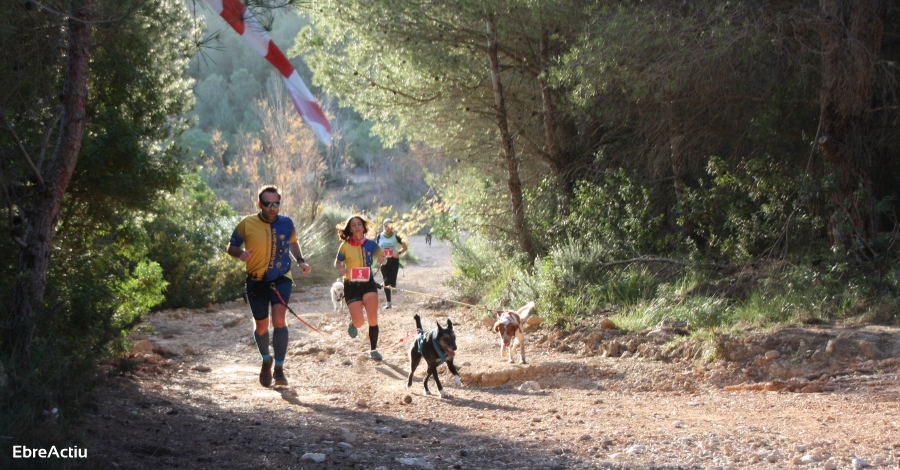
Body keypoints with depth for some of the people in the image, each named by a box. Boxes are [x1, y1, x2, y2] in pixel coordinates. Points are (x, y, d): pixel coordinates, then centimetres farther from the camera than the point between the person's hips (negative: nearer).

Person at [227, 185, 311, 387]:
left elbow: (293, 242, 17)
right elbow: (231, 247, 0)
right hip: (256, 281, 0)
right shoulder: (247, 224, -10)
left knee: (279, 319, -21)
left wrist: (300, 261, 0)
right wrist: (240, 253, -23)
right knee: (261, 326, 11)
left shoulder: (286, 223, -4)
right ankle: (266, 361, 41)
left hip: (281, 279, 0)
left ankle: (279, 369, -13)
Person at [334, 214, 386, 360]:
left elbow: (381, 256, 12)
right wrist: (342, 268, -18)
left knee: (373, 319, -8)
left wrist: (382, 259, -12)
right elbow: (337, 263, 5)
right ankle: (353, 322, 29)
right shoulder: (345, 246, -7)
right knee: (359, 322, -9)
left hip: (368, 284, 2)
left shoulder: (370, 244, -2)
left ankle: (374, 350, 8)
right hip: (351, 286, -1)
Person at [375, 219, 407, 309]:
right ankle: (388, 302, -8)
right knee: (386, 281, -8)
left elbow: (405, 247, 4)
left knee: (393, 281, -2)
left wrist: (398, 253, -14)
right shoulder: (379, 237, 2)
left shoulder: (395, 236, -3)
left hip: (394, 260, -1)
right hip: (384, 260, 1)